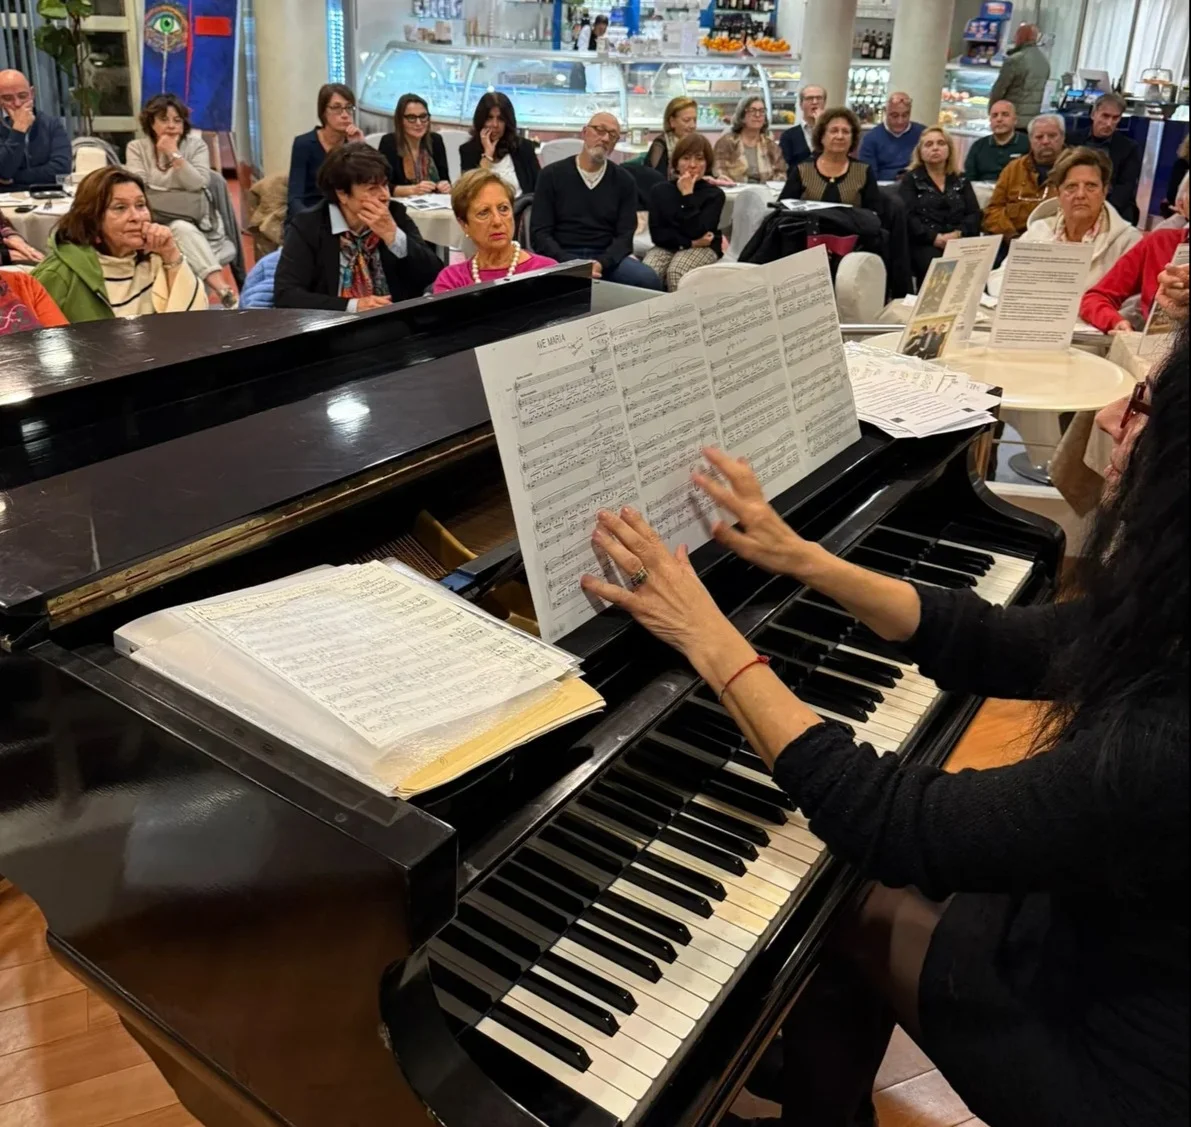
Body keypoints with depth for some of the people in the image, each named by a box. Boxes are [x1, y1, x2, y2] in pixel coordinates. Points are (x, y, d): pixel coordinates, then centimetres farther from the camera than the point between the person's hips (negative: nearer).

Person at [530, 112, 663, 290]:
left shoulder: (624, 181, 10)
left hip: (608, 257, 2)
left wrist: (601, 264, -20)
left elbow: (625, 235, 2)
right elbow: (540, 234, -2)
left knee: (649, 280, -27)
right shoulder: (552, 175, 4)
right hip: (562, 258, -2)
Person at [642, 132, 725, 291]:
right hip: (667, 247, 2)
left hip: (703, 248, -2)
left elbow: (696, 232, -14)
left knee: (675, 271, -35)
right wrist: (690, 242, -11)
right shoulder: (660, 190, 8)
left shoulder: (714, 194, 0)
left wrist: (687, 195, -12)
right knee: (646, 272, -31)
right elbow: (657, 234, -1)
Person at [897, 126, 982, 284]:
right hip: (924, 243, -3)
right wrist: (934, 238, -15)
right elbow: (907, 216, -1)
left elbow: (975, 214, 13)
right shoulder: (910, 179, 14)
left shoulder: (961, 180, 24)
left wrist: (958, 234, -10)